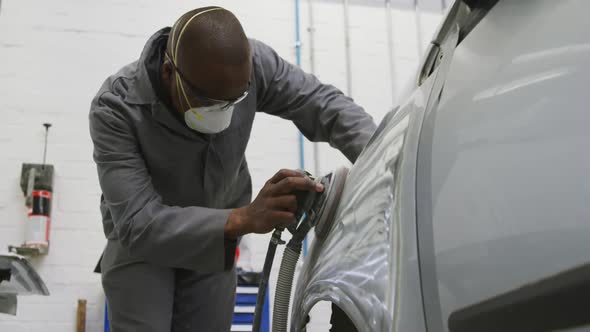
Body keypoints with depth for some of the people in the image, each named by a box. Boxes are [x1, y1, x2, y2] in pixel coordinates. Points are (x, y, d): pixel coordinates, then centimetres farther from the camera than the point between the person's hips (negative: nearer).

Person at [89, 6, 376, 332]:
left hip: (216, 237, 3)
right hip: (140, 237, -2)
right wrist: (243, 219, -53)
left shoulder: (253, 63, -26)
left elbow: (324, 101, -14)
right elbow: (137, 224, -40)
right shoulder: (115, 107, -33)